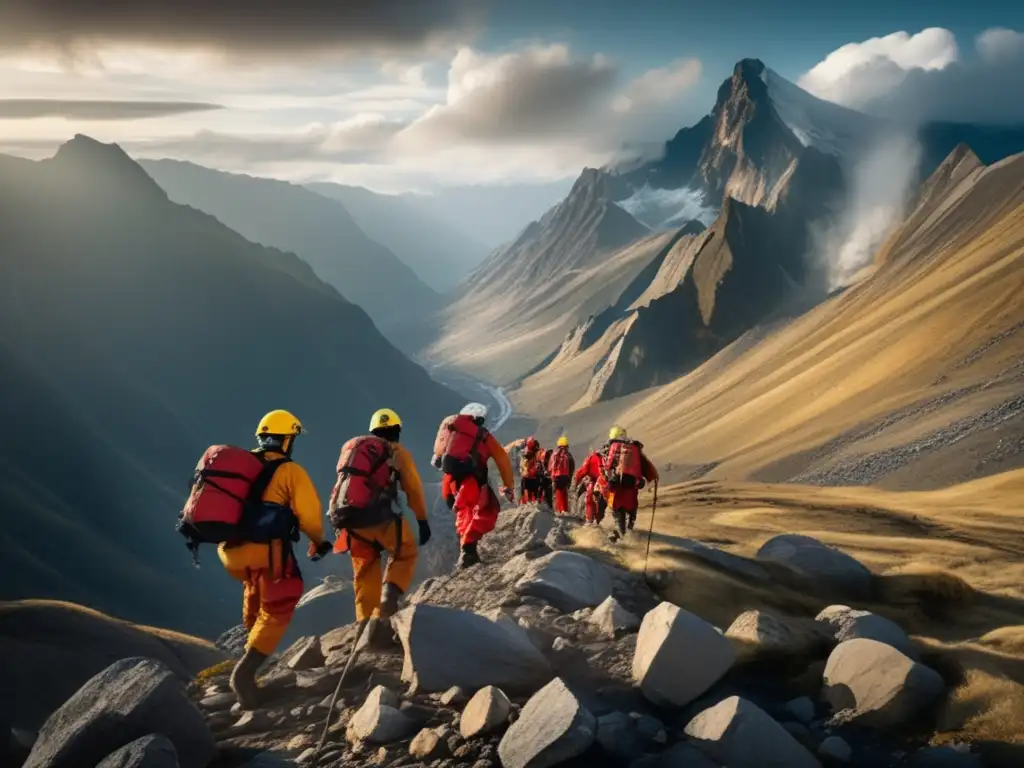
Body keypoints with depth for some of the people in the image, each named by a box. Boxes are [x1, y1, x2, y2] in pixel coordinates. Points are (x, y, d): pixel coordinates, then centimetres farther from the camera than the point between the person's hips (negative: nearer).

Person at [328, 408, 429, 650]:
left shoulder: (351, 446, 21)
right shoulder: (397, 451, 8)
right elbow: (414, 489, 11)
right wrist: (423, 521, 21)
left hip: (347, 516, 4)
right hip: (379, 515, -4)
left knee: (365, 568, 20)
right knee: (405, 553, 17)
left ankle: (366, 625, 18)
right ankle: (390, 594, -7)